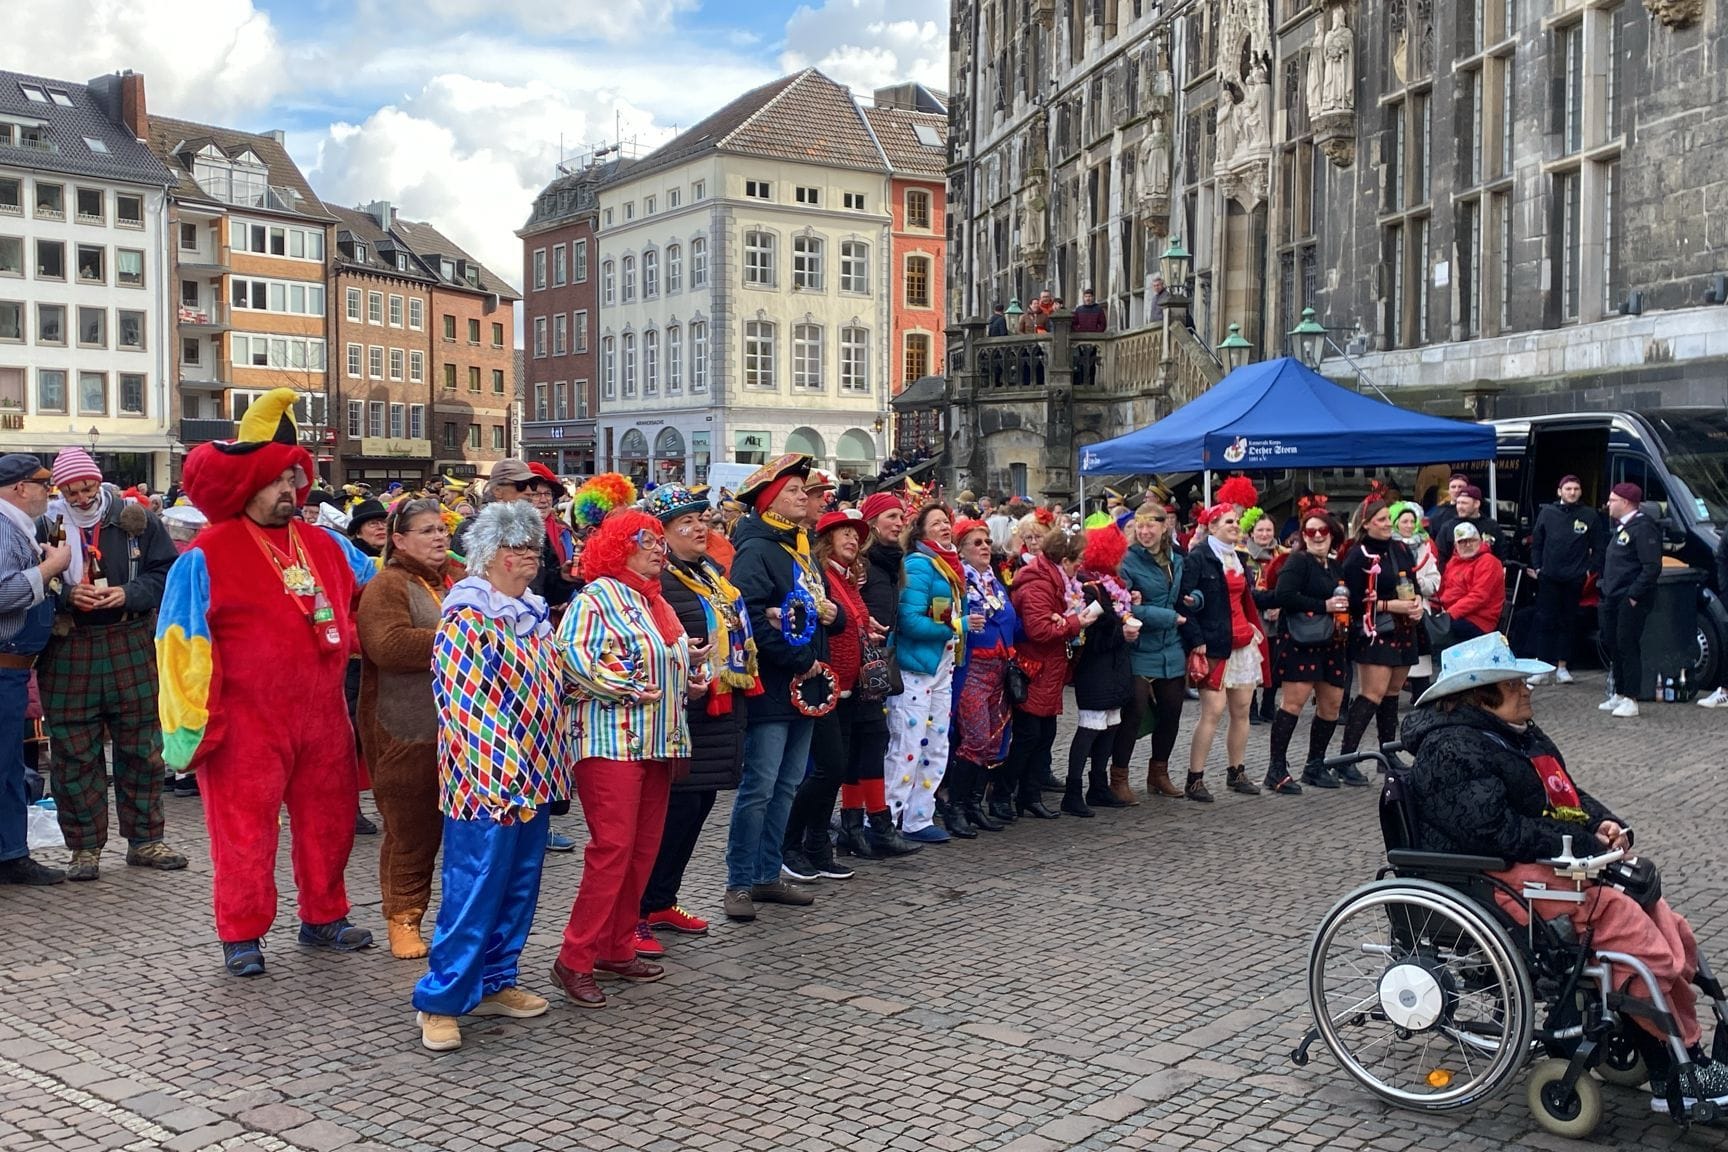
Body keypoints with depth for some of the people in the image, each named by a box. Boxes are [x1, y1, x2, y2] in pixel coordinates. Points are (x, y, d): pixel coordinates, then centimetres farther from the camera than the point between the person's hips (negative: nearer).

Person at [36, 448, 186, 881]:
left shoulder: (136, 520, 3)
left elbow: (167, 572, 2)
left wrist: (129, 594, -14)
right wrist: (66, 595, -16)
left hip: (131, 647, 1)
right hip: (68, 652, 0)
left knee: (141, 744, 6)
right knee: (73, 751, 2)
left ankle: (144, 840, 18)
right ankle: (85, 848, 13)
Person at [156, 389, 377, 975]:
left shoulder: (325, 546, 9)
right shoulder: (208, 556, -8)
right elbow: (183, 642, -10)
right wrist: (191, 719, -13)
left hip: (322, 715, 6)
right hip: (248, 723, -5)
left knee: (328, 819, 13)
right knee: (245, 829, 0)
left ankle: (324, 916, 30)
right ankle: (241, 935, 15)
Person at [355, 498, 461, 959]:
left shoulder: (461, 580, 14)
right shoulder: (386, 586, -6)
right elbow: (389, 645, -22)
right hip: (408, 733, -6)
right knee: (411, 830, 2)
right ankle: (403, 917, 16)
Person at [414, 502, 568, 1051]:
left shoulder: (533, 614, 13)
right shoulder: (467, 619, -13)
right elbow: (460, 705, -18)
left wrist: (551, 766, 17)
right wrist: (493, 775, -20)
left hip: (532, 779, 8)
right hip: (487, 781, -8)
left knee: (519, 888, 14)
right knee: (473, 893, -5)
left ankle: (495, 983, 27)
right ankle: (440, 1001, 6)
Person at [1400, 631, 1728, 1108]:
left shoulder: (1520, 735, 19)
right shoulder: (1452, 751, -14)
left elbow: (1569, 795, 27)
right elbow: (1495, 830, -24)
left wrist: (1605, 823, 4)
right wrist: (1579, 845, -19)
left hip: (1558, 866, 11)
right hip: (1514, 878, -11)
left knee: (1675, 935, -2)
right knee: (1646, 947, -22)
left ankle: (1690, 1056, 2)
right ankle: (1677, 1074, -11)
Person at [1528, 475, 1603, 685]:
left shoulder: (1590, 515, 4)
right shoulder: (1547, 512, 6)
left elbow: (1598, 547, 6)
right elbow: (1536, 542, 10)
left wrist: (1592, 570, -3)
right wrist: (1536, 566, 3)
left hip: (1575, 579, 0)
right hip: (1549, 577, 0)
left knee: (1568, 623, 7)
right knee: (1545, 621, -2)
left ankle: (1562, 667, 13)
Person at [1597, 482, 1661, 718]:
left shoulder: (1643, 527, -14)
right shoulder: (1619, 527, 17)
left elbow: (1652, 567, -20)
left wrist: (1634, 595, -21)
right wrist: (1606, 591, 14)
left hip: (1630, 600, -10)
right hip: (1613, 597, 10)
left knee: (1627, 646, -7)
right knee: (1612, 644, 13)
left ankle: (1630, 700, -2)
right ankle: (1619, 694, 23)